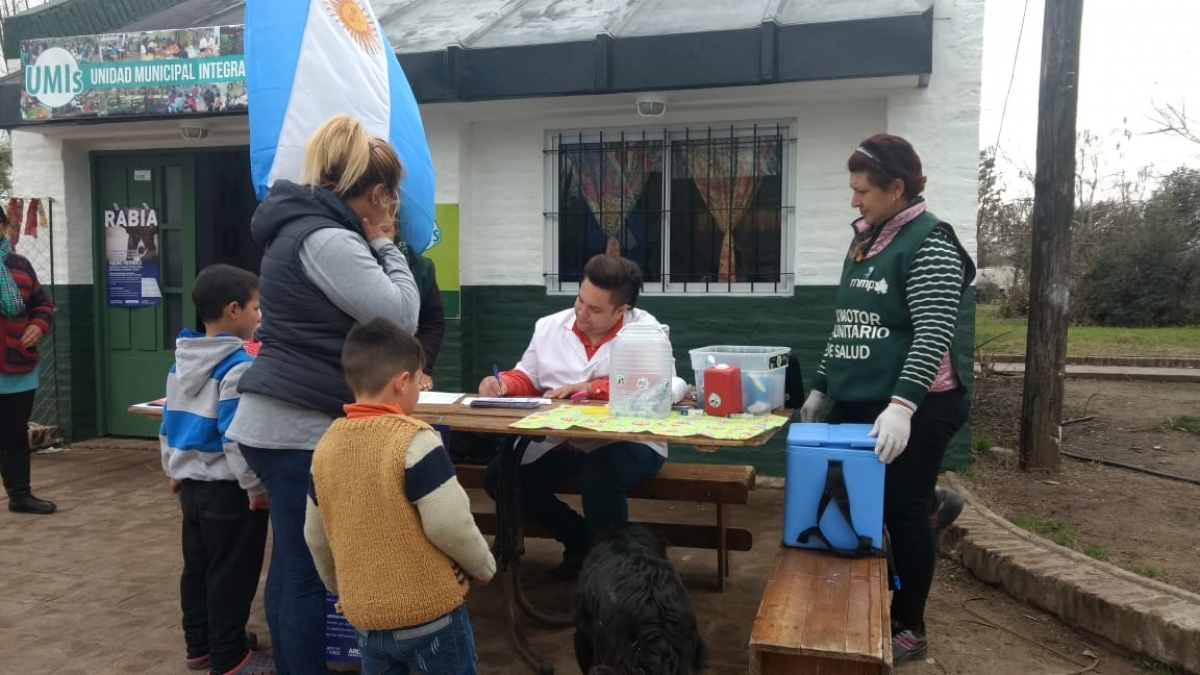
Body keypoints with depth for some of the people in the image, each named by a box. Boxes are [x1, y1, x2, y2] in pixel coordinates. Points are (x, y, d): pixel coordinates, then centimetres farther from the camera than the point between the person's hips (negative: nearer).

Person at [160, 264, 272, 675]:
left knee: (197, 568, 18)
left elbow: (170, 421, 15)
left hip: (191, 484, 9)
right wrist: (256, 487, -18)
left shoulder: (182, 360, 8)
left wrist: (173, 470, 24)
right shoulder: (238, 365, -20)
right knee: (231, 575, 2)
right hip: (227, 489, -9)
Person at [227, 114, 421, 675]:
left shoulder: (304, 227, 16)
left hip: (282, 422, 11)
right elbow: (400, 317, -18)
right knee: (305, 573, 0)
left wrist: (373, 244, 14)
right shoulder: (327, 239, -17)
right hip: (299, 428, -11)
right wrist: (382, 243, -6)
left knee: (290, 565, 19)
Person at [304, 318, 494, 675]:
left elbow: (316, 535, 9)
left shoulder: (327, 443, 1)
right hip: (430, 612, -5)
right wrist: (484, 566, -2)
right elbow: (449, 526, -21)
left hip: (365, 615, 6)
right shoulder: (414, 440, -20)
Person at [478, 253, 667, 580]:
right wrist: (503, 384, -7)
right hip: (560, 440, 5)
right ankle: (581, 541, 11)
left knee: (600, 476, -37)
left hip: (629, 440, -5)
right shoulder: (549, 327, 9)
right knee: (500, 478, -9)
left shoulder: (645, 329, -6)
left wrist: (590, 388, -20)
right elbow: (527, 378, 16)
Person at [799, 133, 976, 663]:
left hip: (914, 409, -8)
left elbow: (933, 336, -20)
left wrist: (902, 404, -30)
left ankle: (909, 628, 21)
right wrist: (821, 387, 17)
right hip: (858, 401, 8)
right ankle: (930, 506, 37)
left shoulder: (929, 243, -12)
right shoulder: (865, 240, 12)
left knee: (903, 512, 2)